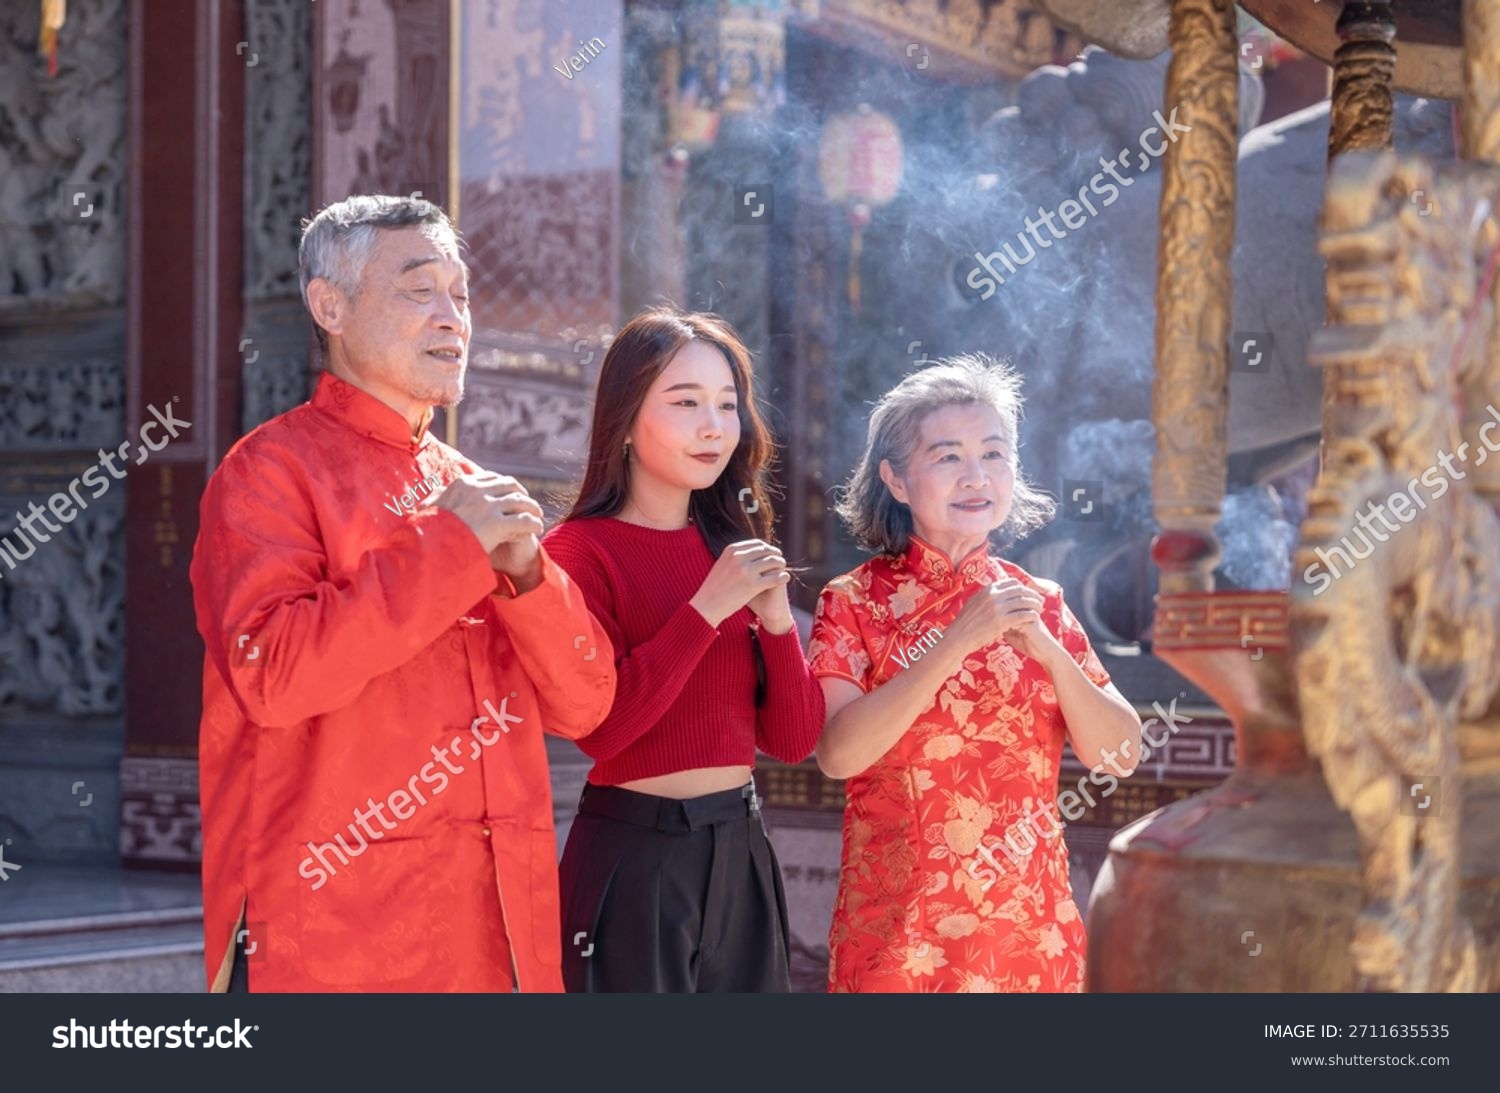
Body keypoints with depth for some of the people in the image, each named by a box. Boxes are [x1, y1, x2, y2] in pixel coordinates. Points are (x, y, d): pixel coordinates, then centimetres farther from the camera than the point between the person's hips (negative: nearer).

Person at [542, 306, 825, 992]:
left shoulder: (734, 549, 10)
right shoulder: (580, 549, -8)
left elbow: (795, 740, 5)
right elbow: (599, 726, -20)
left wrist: (775, 619, -10)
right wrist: (706, 609, -21)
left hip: (742, 856, 6)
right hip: (633, 858, -6)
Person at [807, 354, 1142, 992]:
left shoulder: (1038, 603, 6)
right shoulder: (856, 602, -4)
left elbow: (1119, 756, -1)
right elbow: (837, 753, -19)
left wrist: (1046, 648, -14)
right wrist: (959, 640, -22)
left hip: (1030, 925, 3)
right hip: (899, 928, -3)